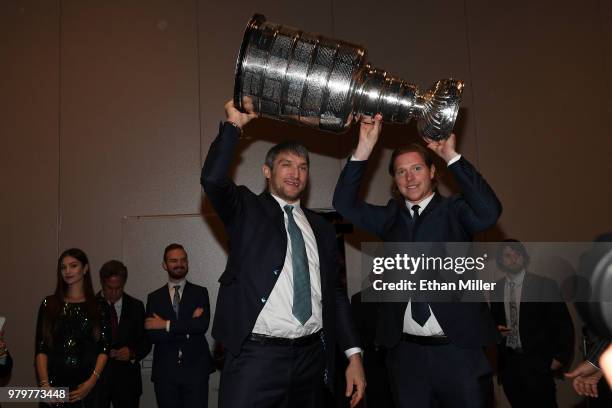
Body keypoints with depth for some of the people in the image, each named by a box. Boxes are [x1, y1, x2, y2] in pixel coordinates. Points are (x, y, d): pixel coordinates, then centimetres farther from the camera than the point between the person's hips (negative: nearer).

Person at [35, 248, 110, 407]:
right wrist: (45, 385, -10)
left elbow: (104, 348, -2)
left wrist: (92, 382, -14)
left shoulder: (99, 306, 2)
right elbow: (41, 348, 0)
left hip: (87, 386, -1)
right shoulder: (49, 304, 5)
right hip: (55, 382, 1)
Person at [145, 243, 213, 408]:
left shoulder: (200, 292, 5)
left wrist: (167, 324, -10)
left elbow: (203, 324, -11)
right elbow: (152, 334, -4)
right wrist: (188, 328, -11)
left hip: (195, 369, -1)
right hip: (165, 371, 2)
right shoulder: (154, 297, 8)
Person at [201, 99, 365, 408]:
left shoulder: (321, 228, 14)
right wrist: (234, 124, -11)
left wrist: (354, 354, 8)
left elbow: (336, 292, 14)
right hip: (255, 356, -4)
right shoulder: (247, 210, 3)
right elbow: (212, 179, -17)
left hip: (312, 356, 5)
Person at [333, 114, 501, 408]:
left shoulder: (453, 210, 0)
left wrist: (451, 156, -21)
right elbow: (344, 203, 0)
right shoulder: (390, 217, 9)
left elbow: (489, 212, -18)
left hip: (457, 349, -2)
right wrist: (364, 148, -9)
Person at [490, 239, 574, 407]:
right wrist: (497, 329, 1)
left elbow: (563, 323, -1)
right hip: (508, 362, 4)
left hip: (537, 362, -3)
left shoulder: (544, 285, -4)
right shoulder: (497, 288, 8)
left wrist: (560, 357, -5)